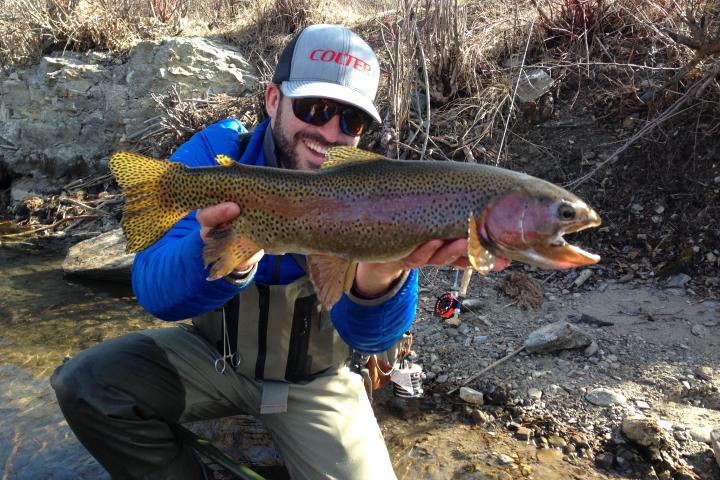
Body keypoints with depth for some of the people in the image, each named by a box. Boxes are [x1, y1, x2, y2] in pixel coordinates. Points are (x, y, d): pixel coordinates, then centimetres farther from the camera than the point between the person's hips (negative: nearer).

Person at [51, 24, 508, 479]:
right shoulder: (213, 153, -19)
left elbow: (367, 336, -31)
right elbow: (155, 292, -30)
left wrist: (378, 280, -55)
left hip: (313, 380, 0)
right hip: (212, 354, 1)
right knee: (84, 383, -16)